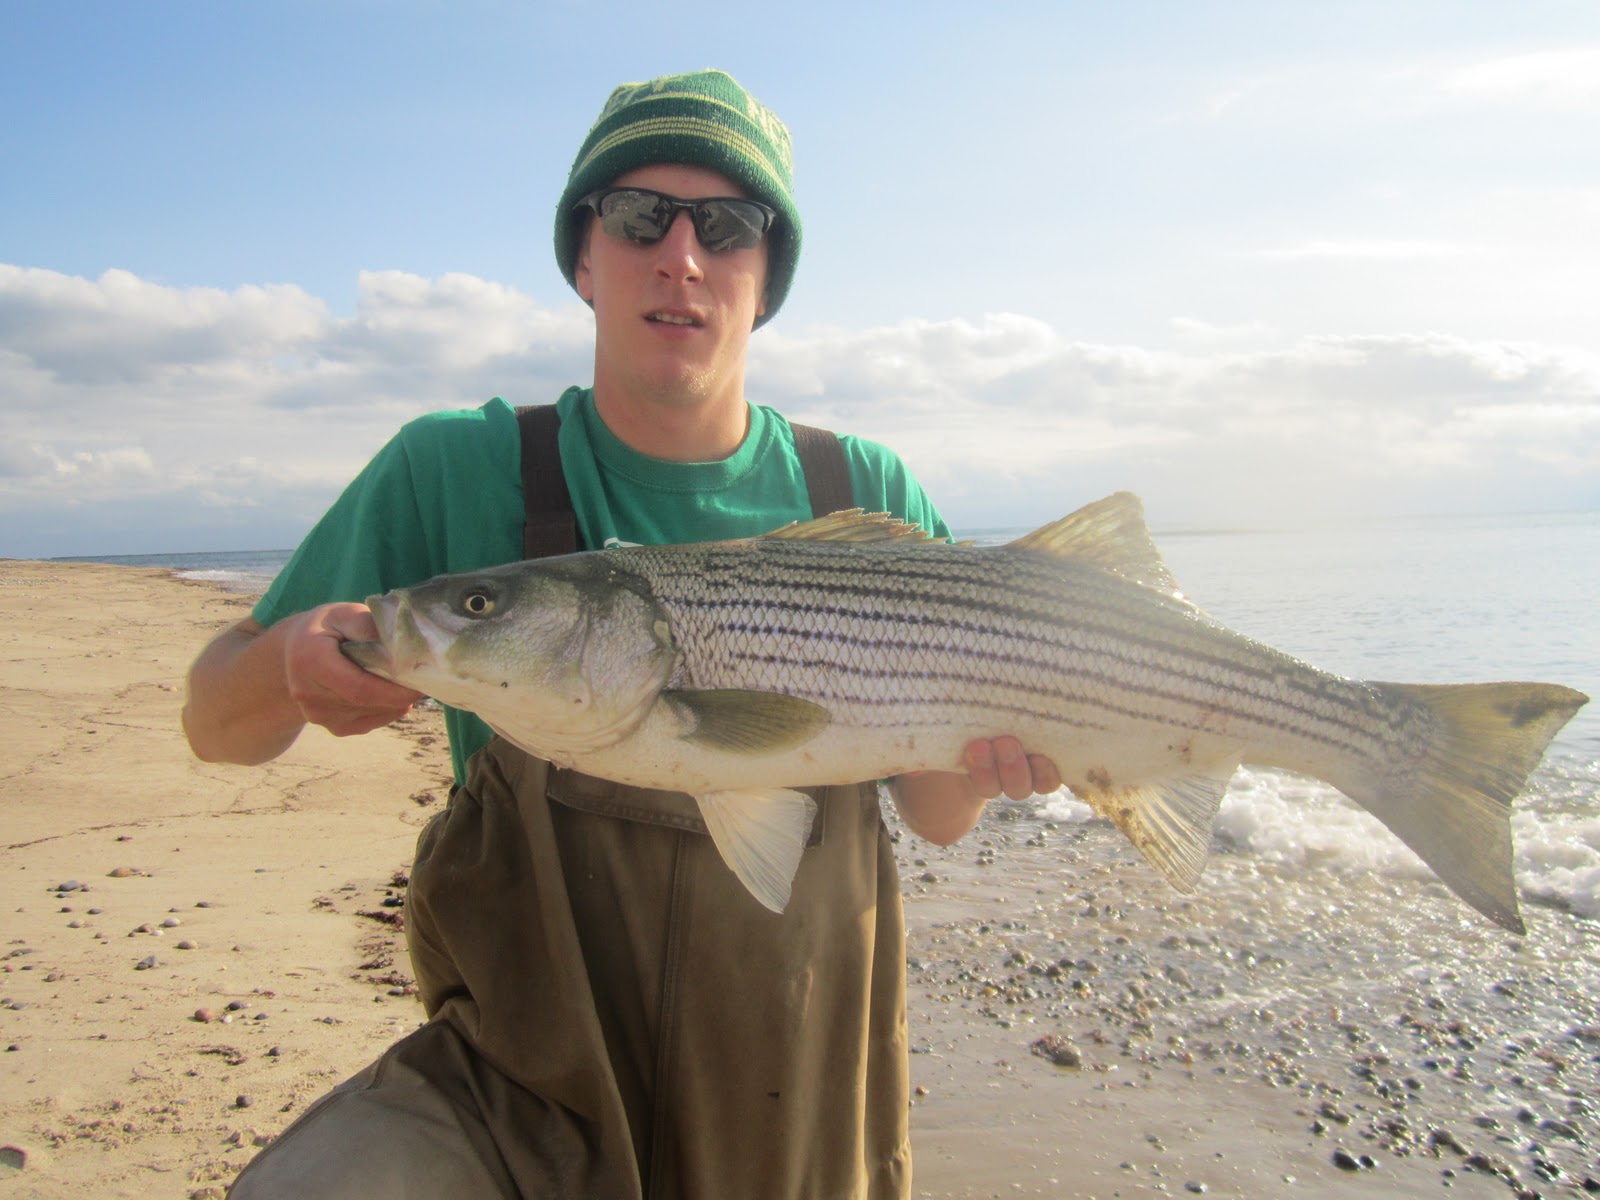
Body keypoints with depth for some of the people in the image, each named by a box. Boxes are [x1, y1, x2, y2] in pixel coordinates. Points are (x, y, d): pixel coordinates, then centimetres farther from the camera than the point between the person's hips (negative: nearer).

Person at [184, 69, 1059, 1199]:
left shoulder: (868, 497, -6)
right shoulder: (457, 469, -10)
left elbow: (933, 816, 1)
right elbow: (216, 724, -4)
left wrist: (976, 759, -22)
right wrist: (290, 662, -26)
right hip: (518, 1090, -1)